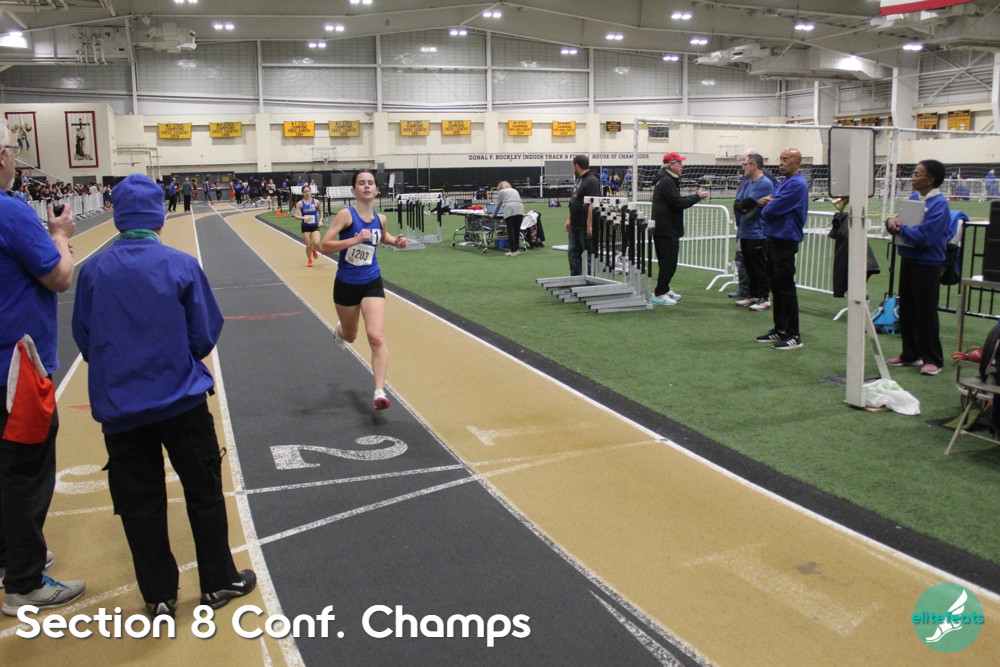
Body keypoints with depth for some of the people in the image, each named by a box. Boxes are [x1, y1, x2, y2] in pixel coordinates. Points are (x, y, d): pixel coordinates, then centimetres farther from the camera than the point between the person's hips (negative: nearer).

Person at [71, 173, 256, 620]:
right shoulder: (181, 265, -9)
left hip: (119, 407, 2)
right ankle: (218, 583, 24)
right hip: (181, 400, -1)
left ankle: (159, 596, 21)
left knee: (139, 502, 12)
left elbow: (85, 340, 5)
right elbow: (204, 337, -4)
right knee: (204, 491, 13)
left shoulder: (94, 271, -4)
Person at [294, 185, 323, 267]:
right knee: (308, 245, 1)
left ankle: (314, 250, 20)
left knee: (317, 243, -18)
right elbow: (296, 215, -10)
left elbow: (320, 211, 15)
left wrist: (320, 220, 2)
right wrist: (304, 218, -27)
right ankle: (309, 260, 28)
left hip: (315, 226, 0)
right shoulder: (300, 203, -6)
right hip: (306, 227, 0)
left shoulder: (316, 202, -2)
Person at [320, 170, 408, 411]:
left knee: (376, 337, -15)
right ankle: (339, 330, 60)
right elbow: (325, 245, -20)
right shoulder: (346, 214, -14)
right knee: (350, 336, 20)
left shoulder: (380, 219, -1)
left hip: (372, 284, 1)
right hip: (346, 285, -1)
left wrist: (395, 242, 3)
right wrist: (355, 239, -30)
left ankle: (379, 392, -13)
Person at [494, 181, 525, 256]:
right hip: (520, 209, 5)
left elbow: (498, 204, 21)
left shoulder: (501, 191, 17)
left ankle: (513, 251, -6)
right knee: (517, 230, 8)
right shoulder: (515, 190, 32)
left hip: (509, 210, -5)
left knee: (510, 231, -4)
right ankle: (516, 249, 10)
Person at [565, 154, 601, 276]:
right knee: (573, 253, 10)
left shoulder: (591, 181, -16)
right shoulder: (578, 180, 15)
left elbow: (593, 205, -22)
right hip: (575, 226, 10)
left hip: (585, 228, -10)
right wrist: (569, 219, 21)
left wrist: (590, 226, -26)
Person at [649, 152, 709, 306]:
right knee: (669, 263, -7)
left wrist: (695, 195, 8)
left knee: (666, 262, 17)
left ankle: (664, 290, 26)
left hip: (663, 228, 11)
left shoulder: (668, 181, 18)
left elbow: (677, 200, 17)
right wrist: (697, 197, -9)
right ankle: (659, 294, -5)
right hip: (667, 229, -11)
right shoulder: (667, 182, -15)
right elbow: (678, 203, -20)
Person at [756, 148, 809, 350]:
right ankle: (779, 329, 22)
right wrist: (762, 202, -5)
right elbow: (765, 209, 17)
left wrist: (765, 206, 2)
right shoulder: (782, 183, 18)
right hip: (773, 240, 10)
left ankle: (793, 335, 0)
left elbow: (770, 210, -21)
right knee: (776, 287, 14)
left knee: (786, 288, -6)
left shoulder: (797, 185, -15)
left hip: (785, 241, -10)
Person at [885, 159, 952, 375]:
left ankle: (932, 359, 10)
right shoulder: (914, 197, 8)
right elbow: (898, 221, 15)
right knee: (906, 310, 14)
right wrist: (892, 221, -9)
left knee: (926, 313, -1)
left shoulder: (939, 203, -17)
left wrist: (899, 229, -12)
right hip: (908, 259, 8)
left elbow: (923, 236, -26)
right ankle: (910, 354, 26)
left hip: (927, 264, -8)